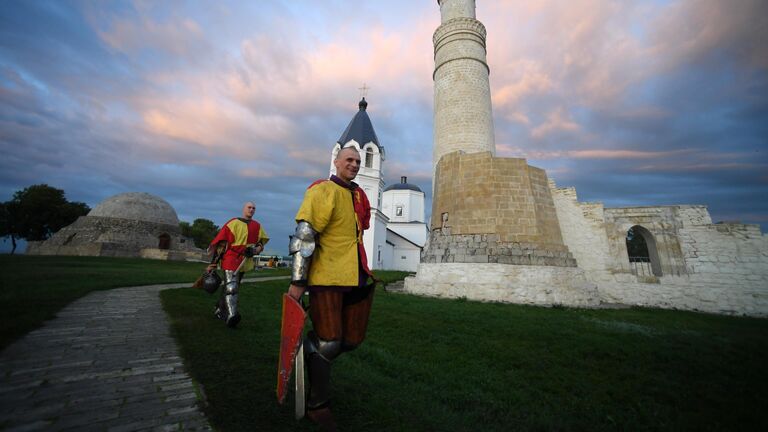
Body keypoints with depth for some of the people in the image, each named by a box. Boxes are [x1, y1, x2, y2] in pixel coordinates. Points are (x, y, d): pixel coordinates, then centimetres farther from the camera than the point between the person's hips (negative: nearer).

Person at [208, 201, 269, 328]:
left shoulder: (257, 226, 9)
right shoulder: (233, 222, -4)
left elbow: (261, 244, 10)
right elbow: (221, 242, -4)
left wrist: (254, 250, -13)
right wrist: (214, 262, -7)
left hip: (244, 262, 5)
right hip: (231, 259, -5)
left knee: (230, 287, 17)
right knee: (231, 287, -17)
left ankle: (219, 310, 33)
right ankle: (231, 315, -22)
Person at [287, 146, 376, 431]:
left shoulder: (359, 196, 16)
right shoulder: (322, 191, -8)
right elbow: (303, 237, -15)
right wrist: (298, 282, -17)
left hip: (357, 278, 8)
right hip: (327, 278, -7)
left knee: (352, 339, 12)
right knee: (328, 343, -1)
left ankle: (313, 357, 42)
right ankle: (317, 406, 24)